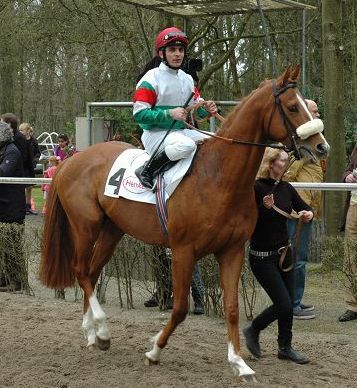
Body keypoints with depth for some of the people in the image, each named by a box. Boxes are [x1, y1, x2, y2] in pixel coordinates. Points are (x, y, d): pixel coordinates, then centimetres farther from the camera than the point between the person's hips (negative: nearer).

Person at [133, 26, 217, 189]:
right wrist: (170, 113, -27)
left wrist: (205, 109, -5)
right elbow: (139, 113, -17)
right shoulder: (151, 78, -10)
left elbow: (194, 109, 19)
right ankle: (147, 171, -21)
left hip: (181, 130, 8)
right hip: (155, 134, -7)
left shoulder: (187, 79, 14)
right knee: (187, 145, -36)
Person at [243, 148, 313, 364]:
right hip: (262, 256, -7)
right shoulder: (256, 189, -15)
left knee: (288, 303, 9)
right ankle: (253, 331, 16)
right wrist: (265, 208, -30)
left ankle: (285, 347, 23)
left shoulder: (286, 188, 5)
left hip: (284, 252, 7)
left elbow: (304, 208, 13)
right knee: (283, 305, -8)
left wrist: (309, 214, -9)